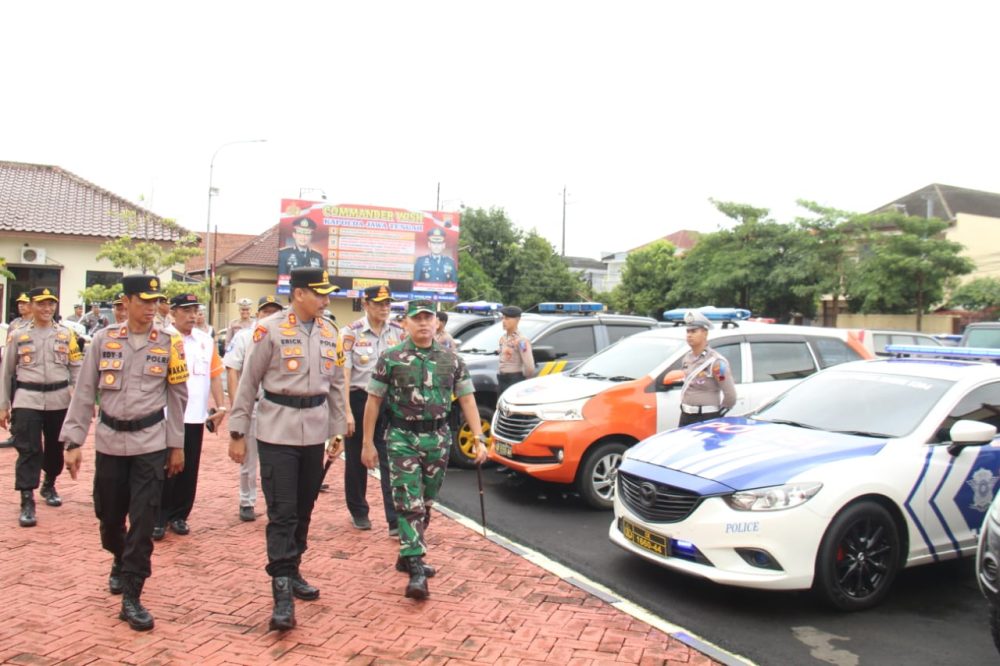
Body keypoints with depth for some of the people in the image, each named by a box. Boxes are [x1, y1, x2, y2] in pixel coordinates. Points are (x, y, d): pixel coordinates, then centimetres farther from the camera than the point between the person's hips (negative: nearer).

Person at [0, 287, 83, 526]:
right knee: (28, 450, -6)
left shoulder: (66, 334, 5)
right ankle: (27, 502, -3)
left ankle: (49, 486, 37)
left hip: (59, 399, 2)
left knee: (55, 447, 14)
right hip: (27, 399, -2)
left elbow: (77, 369, 6)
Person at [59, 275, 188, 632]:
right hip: (110, 441, 2)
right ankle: (120, 562, 44)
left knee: (143, 520, -4)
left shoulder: (168, 343, -1)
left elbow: (177, 396, 4)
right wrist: (73, 441, -1)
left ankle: (131, 596, 6)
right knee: (109, 515, 13)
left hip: (151, 443, -1)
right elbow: (84, 393, 3)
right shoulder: (103, 339, 0)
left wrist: (177, 445, 4)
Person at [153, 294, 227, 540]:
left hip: (196, 417, 4)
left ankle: (179, 516, 23)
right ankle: (159, 519, 15)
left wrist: (221, 406, 6)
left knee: (189, 470, 10)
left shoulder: (206, 341, 9)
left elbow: (214, 374, 11)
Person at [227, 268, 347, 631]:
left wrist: (338, 430, 13)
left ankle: (292, 572, 30)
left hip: (315, 433, 6)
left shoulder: (329, 332, 8)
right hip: (278, 432, -5)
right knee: (282, 512, -5)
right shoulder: (270, 329, -8)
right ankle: (282, 592, -1)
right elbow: (249, 382, -5)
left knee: (304, 509, 14)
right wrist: (237, 432, -5)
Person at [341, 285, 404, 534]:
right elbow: (344, 373, -8)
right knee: (356, 460, 12)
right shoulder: (352, 332, -4)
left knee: (390, 461, -5)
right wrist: (347, 411, -14)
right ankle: (358, 512, 30)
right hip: (359, 399, -1)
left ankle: (396, 521, -5)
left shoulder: (398, 332, 4)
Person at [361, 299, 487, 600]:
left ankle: (408, 556, 31)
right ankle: (416, 570, -7)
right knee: (409, 504, -8)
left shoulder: (451, 360, 4)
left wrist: (479, 438, -2)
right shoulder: (390, 358, -3)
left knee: (425, 503, 13)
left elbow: (466, 399, 6)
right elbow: (374, 400, 1)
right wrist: (368, 443, -1)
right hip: (402, 439, -3)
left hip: (438, 439, 3)